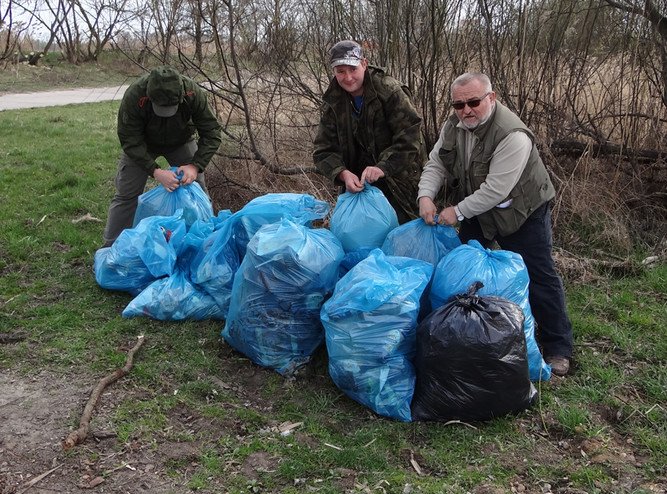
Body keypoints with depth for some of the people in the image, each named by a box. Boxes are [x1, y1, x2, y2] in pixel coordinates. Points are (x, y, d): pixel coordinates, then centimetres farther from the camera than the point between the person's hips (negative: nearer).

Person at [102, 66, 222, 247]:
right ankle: (111, 248, 6)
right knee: (126, 195, -5)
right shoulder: (134, 96, -38)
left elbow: (212, 133, -24)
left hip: (181, 142, 2)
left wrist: (195, 165, -35)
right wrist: (155, 171, -39)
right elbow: (130, 140, -29)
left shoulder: (194, 94, -34)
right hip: (142, 144, -1)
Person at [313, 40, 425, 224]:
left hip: (397, 179, -4)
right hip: (358, 181, 4)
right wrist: (343, 173, -26)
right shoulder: (333, 104, -2)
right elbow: (324, 150, -6)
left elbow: (409, 135, -22)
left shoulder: (389, 90, -16)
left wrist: (383, 167, -34)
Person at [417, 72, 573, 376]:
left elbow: (496, 189, -33)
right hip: (477, 210, 7)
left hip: (521, 213, -7)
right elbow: (436, 165, -3)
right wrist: (426, 196, -21)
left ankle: (558, 348, 10)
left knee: (538, 278, -3)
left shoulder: (512, 135, -32)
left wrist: (458, 212, -26)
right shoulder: (454, 126, -7)